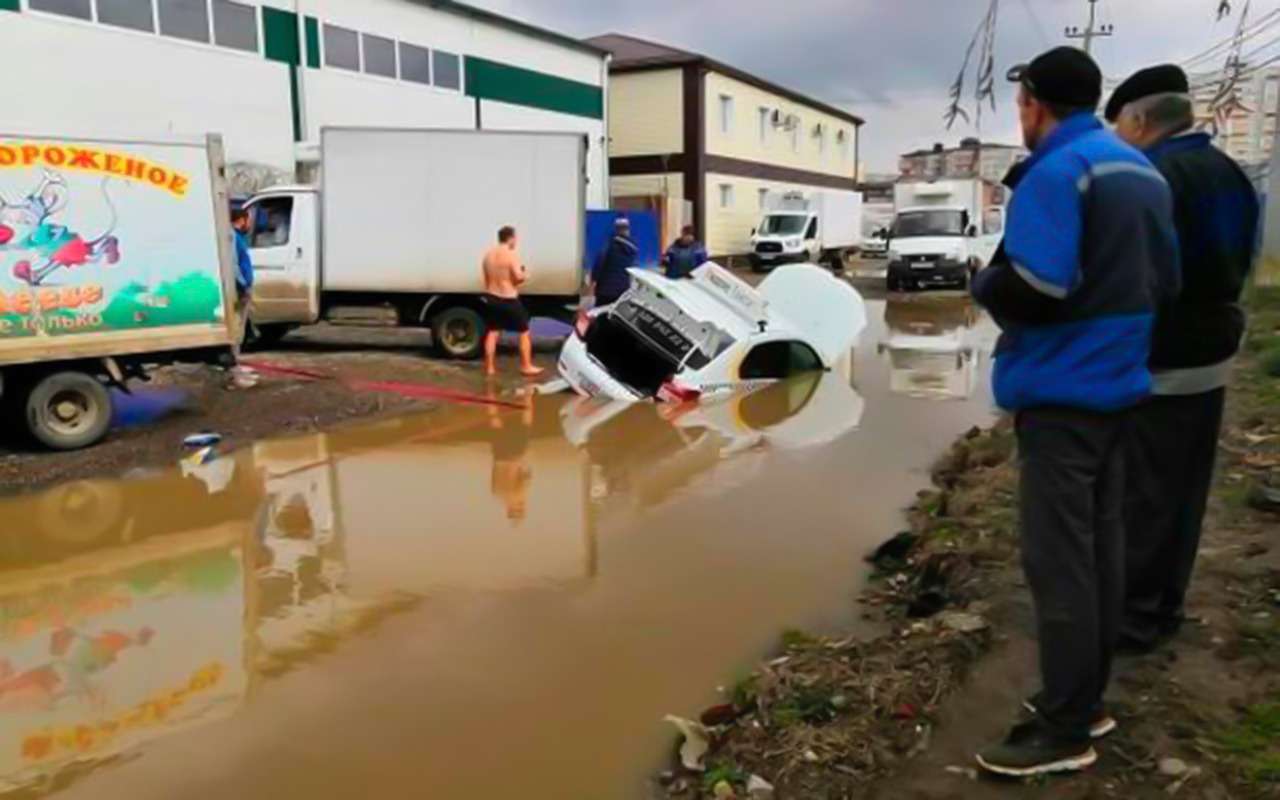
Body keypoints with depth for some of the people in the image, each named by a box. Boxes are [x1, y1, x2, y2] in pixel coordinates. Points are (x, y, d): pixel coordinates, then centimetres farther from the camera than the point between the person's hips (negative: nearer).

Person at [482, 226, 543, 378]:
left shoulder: (489, 254, 7)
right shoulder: (511, 254, -16)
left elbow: (488, 277, 12)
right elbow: (519, 277, -22)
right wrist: (525, 274, -2)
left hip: (491, 297, 7)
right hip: (508, 300, -7)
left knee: (492, 332, 13)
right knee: (525, 332, 5)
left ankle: (490, 367, 14)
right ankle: (526, 367, 6)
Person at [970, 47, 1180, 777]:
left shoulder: (1055, 172, -15)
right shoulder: (1144, 171, 14)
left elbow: (1031, 292, -25)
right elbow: (1166, 278, 19)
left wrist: (984, 281, -5)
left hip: (1061, 394, -9)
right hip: (1118, 387, 9)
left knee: (1058, 561, -4)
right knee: (1100, 549, 14)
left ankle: (1064, 731, 5)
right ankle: (1086, 700, 26)